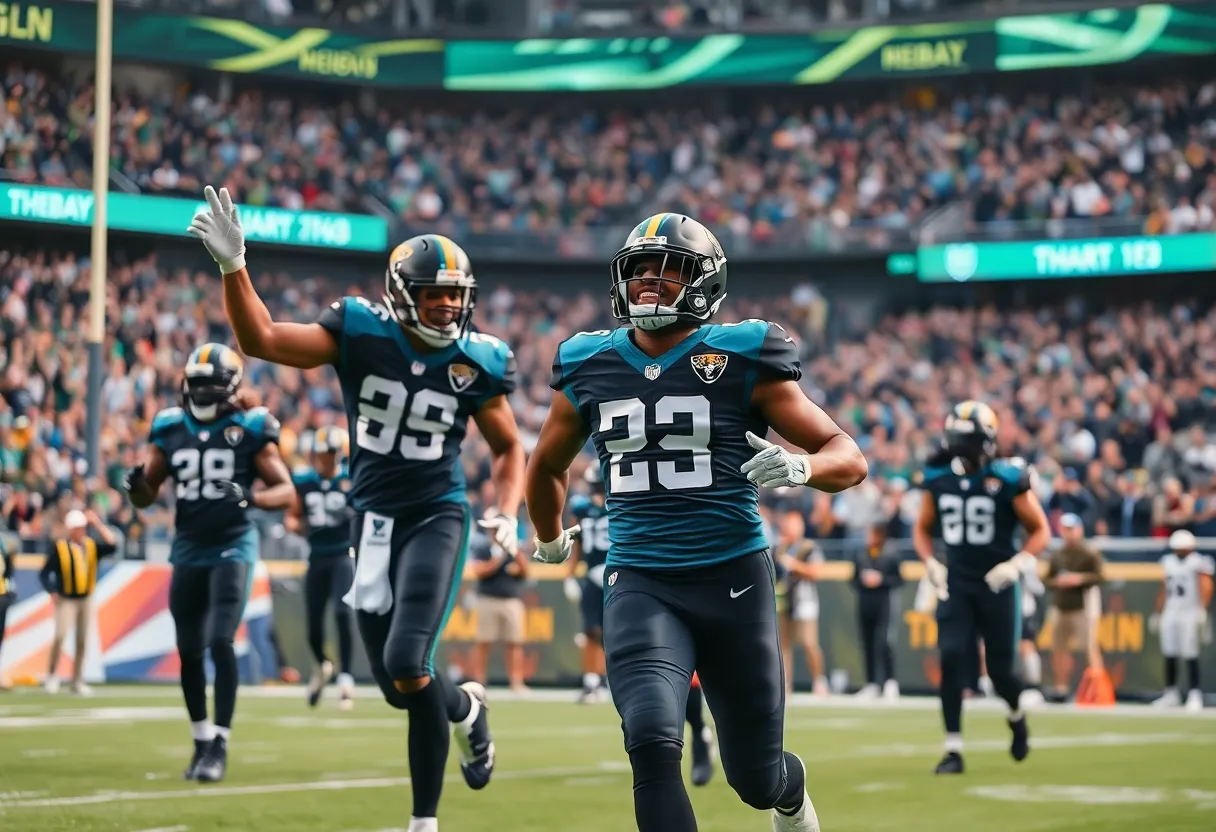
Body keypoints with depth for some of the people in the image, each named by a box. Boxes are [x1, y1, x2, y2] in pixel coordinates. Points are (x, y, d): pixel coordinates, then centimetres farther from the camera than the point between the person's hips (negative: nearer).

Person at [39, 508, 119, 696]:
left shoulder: (92, 546, 4)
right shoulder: (59, 547, -8)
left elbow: (112, 545, -9)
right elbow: (44, 573, -6)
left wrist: (97, 524, -10)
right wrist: (53, 592, -19)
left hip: (86, 599, 4)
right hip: (65, 600, -4)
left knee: (82, 641, 6)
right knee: (60, 635, -18)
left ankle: (77, 682, 14)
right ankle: (52, 675, -3)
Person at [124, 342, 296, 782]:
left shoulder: (250, 429, -7)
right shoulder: (170, 428, 4)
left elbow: (286, 490, -6)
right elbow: (146, 495, 10)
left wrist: (250, 498, -26)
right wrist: (136, 484, -14)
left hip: (232, 547, -4)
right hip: (188, 548, 4)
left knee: (221, 643, -16)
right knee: (189, 651, 9)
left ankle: (220, 746, -11)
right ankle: (202, 740, 24)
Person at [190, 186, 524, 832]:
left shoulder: (476, 363, -4)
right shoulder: (360, 334, -6)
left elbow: (508, 448, 10)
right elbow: (261, 340, -11)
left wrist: (508, 514, -6)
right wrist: (232, 266, -23)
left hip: (436, 518, -2)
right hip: (374, 520, 2)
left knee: (407, 664, -20)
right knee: (396, 687, 5)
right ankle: (466, 708, 43)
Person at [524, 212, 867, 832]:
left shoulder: (742, 360, -4)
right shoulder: (588, 368, 5)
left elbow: (849, 457, -4)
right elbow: (548, 466, 26)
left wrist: (800, 468, -24)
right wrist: (549, 541, 37)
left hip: (733, 577, -1)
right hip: (640, 585, 1)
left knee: (757, 781, 10)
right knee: (653, 742, -25)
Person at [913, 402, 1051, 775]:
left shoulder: (1007, 480, -10)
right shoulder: (938, 479, 1)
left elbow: (1040, 531, -2)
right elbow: (922, 529, 16)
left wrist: (1016, 565, -15)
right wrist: (931, 564, -1)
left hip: (996, 586, -2)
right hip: (956, 586, 3)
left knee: (1000, 670, 2)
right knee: (952, 660, -13)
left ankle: (1017, 717, 38)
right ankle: (953, 750, -8)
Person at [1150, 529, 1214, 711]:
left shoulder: (1198, 563, -7)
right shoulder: (1169, 562, 13)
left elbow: (1205, 588, -13)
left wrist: (1202, 610, -24)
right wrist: (1157, 613, 18)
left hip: (1189, 613, -6)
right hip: (1170, 614, 6)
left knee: (1191, 655, -8)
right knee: (1169, 655, 6)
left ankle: (1195, 695, -5)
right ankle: (1171, 694, 13)